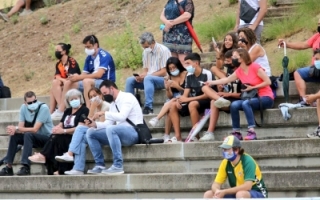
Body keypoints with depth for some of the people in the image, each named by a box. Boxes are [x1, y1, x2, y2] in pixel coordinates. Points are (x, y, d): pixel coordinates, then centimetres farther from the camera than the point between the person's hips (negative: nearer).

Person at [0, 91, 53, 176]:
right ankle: (8, 167, -7)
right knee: (14, 136, -10)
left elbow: (35, 129, -24)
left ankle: (26, 167, -36)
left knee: (28, 135, -31)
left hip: (48, 138, -7)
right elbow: (21, 128, -6)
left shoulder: (43, 108, -21)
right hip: (34, 140, 7)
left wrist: (16, 128, -27)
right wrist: (14, 130, -30)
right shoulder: (23, 108, -2)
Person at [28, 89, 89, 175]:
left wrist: (63, 131, -22)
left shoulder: (84, 110, -2)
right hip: (65, 137, 6)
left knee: (56, 138, -31)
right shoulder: (68, 111, 22)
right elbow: (60, 125, 17)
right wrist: (57, 128, -9)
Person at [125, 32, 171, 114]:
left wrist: (146, 75, -21)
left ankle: (148, 107, -42)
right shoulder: (146, 52, 11)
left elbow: (164, 72, -15)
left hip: (163, 80, -7)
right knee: (130, 80, -13)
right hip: (148, 79, 7)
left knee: (148, 78, -37)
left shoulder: (163, 50, -10)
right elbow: (145, 70, 14)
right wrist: (140, 76, -10)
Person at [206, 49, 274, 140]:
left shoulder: (255, 67, -15)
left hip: (266, 98, -7)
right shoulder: (239, 71, 7)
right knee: (234, 105, -14)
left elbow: (268, 82, -16)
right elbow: (226, 80, 16)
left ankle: (251, 132, -37)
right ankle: (236, 133, -10)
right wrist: (211, 82, 14)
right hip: (254, 98, 7)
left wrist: (253, 87, -16)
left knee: (245, 103, -33)